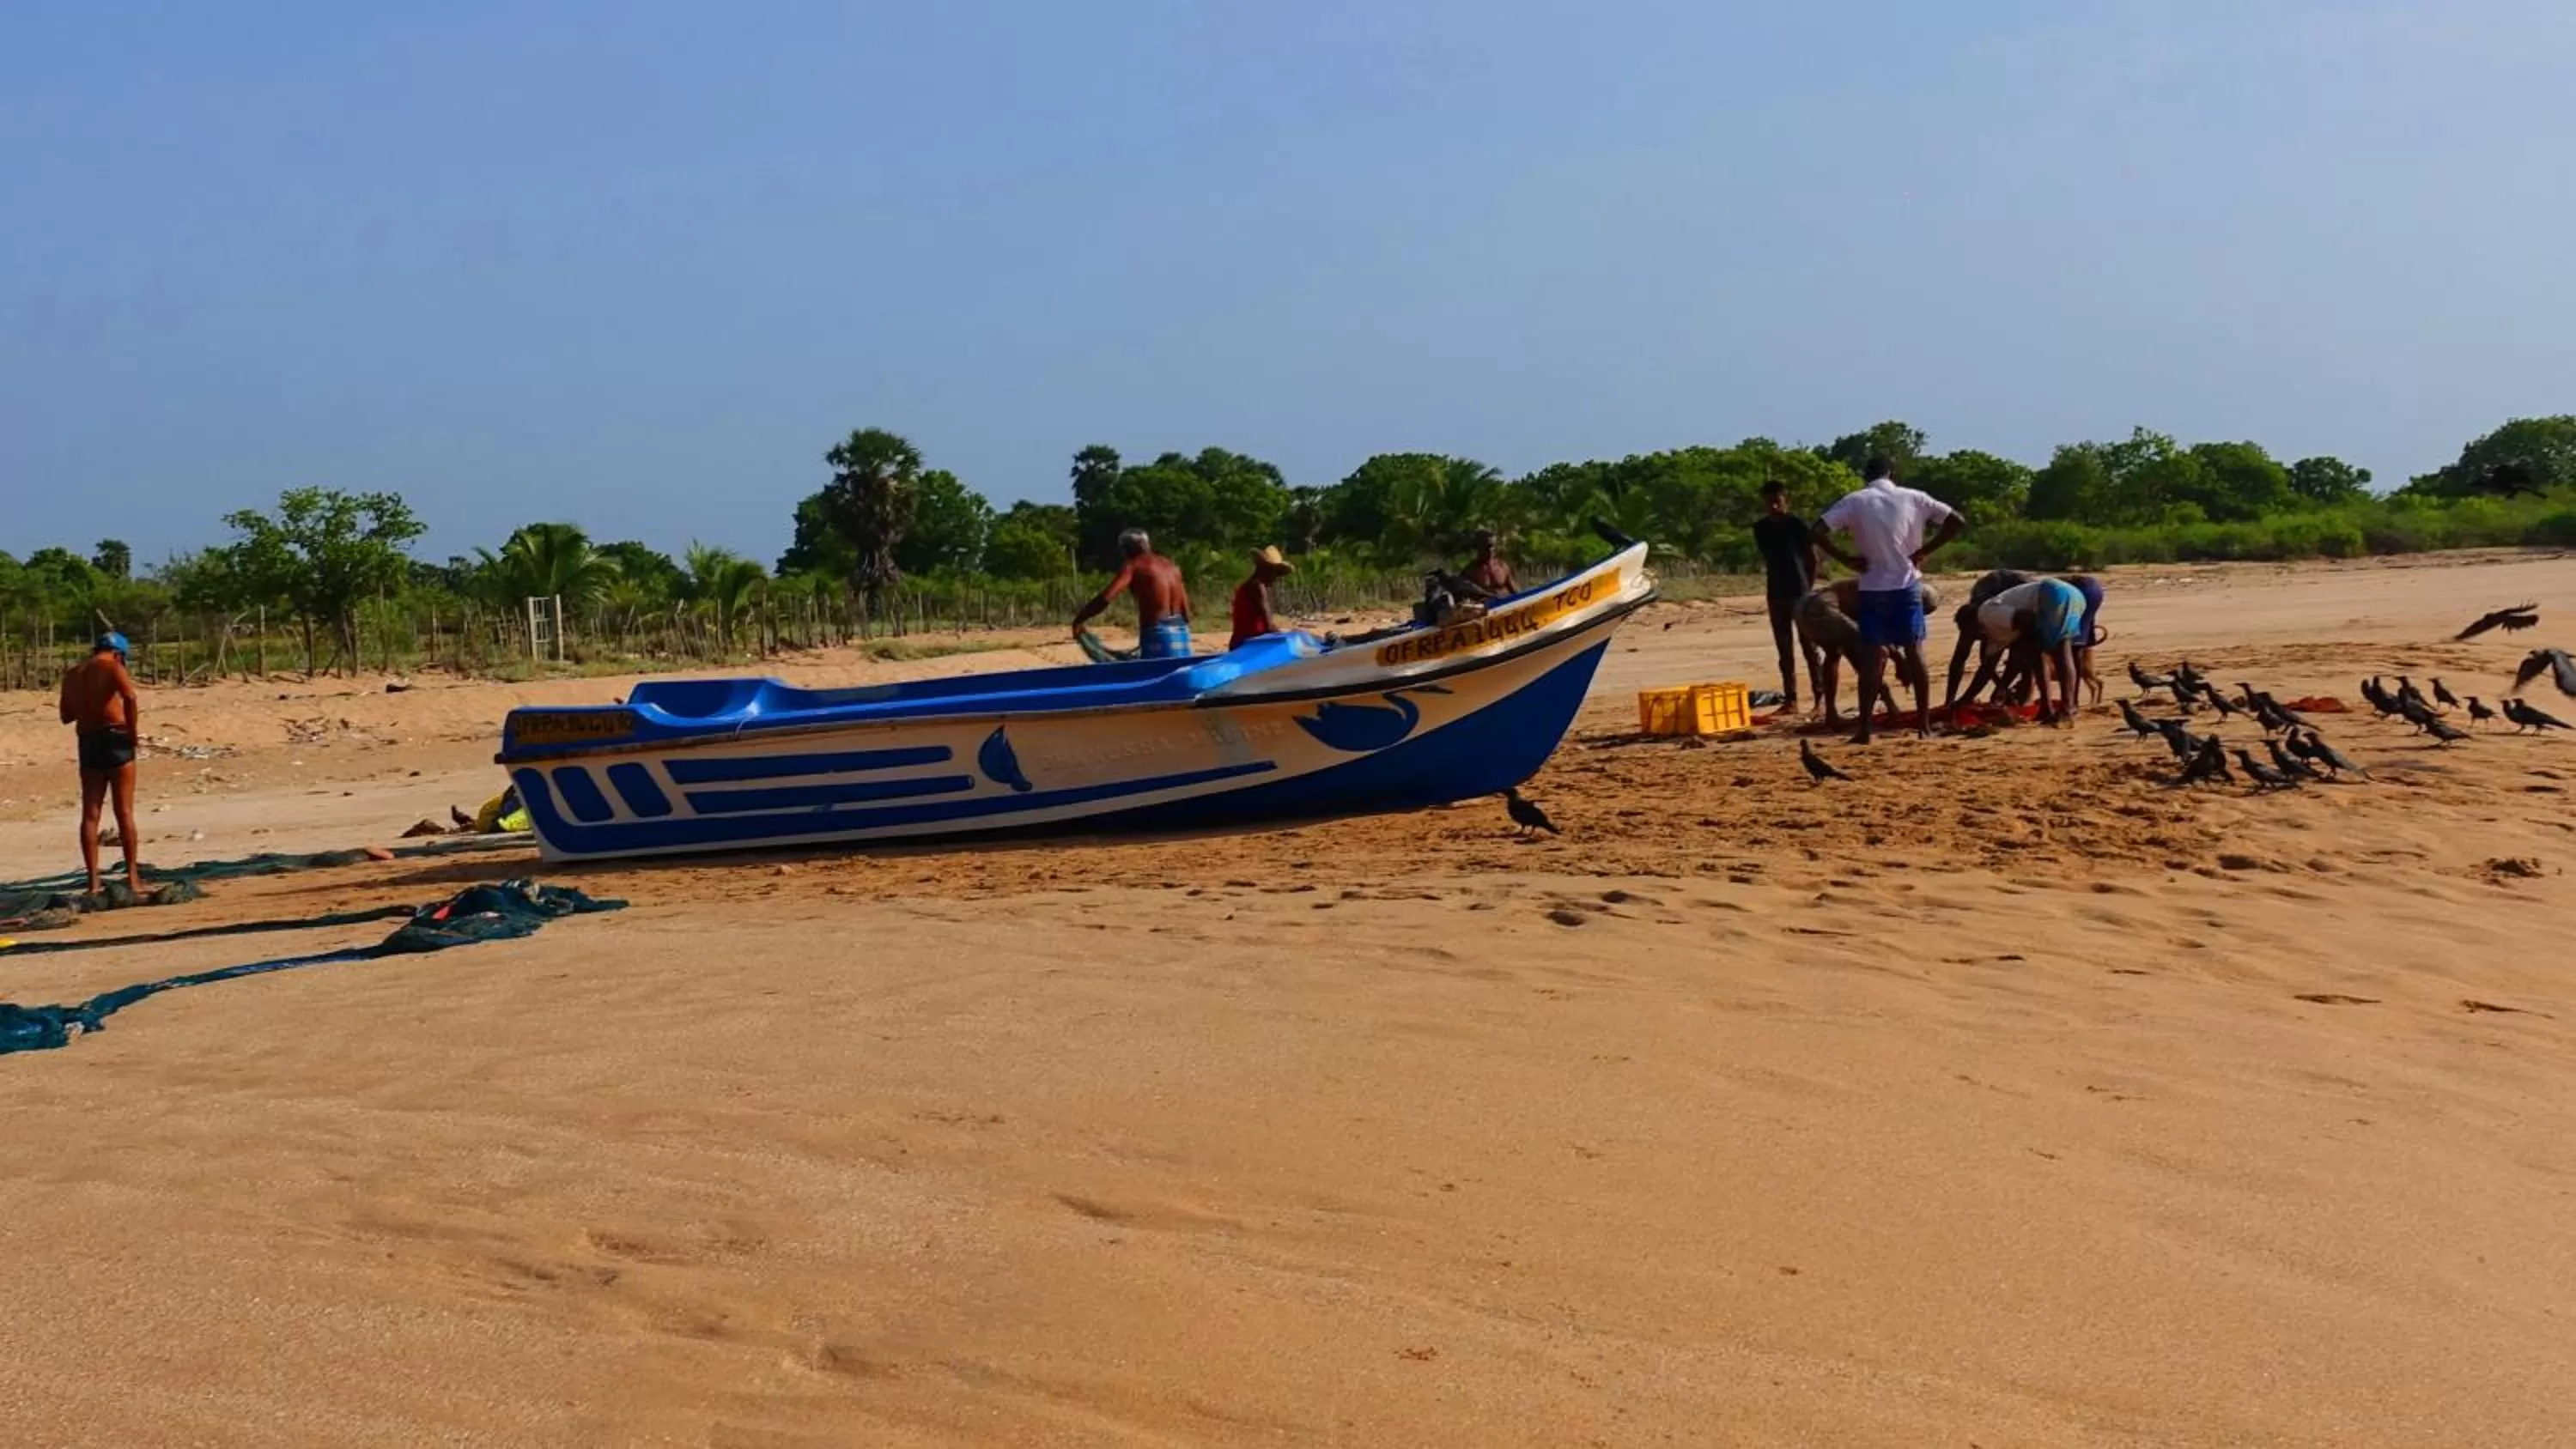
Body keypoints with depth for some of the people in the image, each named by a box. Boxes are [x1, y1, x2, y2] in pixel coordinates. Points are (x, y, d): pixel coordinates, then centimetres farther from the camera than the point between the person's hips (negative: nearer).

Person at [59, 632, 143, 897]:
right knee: (124, 812, 0)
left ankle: (93, 881, 3)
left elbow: (66, 716, 19)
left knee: (90, 814, 6)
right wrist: (133, 730, -14)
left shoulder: (73, 674, 15)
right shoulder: (112, 666, -5)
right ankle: (133, 877, 0)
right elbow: (130, 696, -24)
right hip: (115, 739, -5)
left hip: (87, 743, 5)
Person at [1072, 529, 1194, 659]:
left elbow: (1105, 598, -15)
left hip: (1156, 635, -7)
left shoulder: (1134, 566, -2)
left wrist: (1078, 620, -6)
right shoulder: (1170, 565, 18)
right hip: (1180, 633, 7)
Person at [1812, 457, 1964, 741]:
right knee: (1914, 653, 9)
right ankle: (1924, 723, 9)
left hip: (1873, 589, -1)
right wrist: (1924, 550, 2)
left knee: (1871, 658, 1)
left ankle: (1865, 729, -3)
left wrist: (1847, 560, -4)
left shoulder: (1854, 501, -2)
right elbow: (1957, 521, 0)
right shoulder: (1913, 498, 2)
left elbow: (1818, 532, -12)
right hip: (1907, 586, 1)